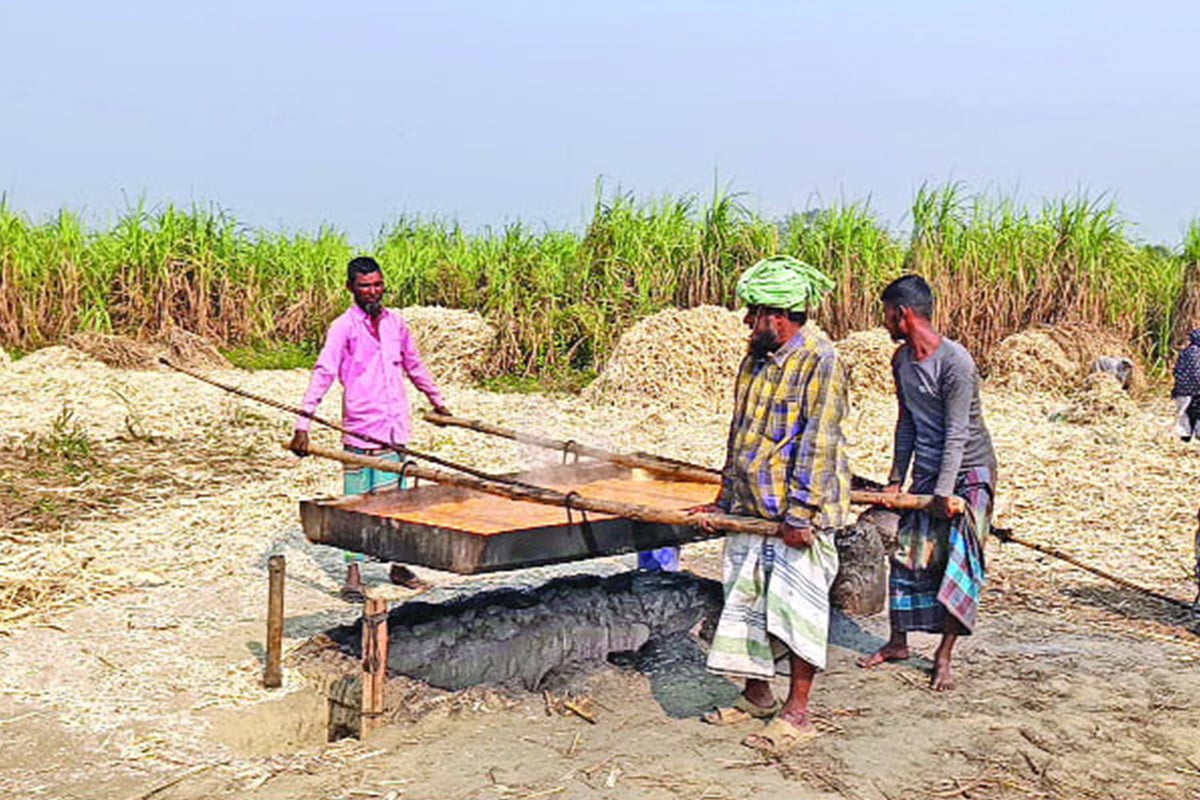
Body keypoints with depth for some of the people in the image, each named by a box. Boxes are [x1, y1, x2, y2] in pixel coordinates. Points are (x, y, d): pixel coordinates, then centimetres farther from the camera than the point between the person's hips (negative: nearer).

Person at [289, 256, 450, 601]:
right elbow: (323, 374, -17)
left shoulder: (395, 322, 9)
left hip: (395, 427, 5)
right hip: (360, 429, -5)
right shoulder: (343, 328, -8)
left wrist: (437, 401, 32)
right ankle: (353, 573, 7)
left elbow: (414, 366, 24)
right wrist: (303, 426, -25)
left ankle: (398, 565, 25)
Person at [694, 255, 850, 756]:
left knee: (796, 606, -2)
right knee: (746, 601, 13)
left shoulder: (818, 361, -13)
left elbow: (818, 443, -18)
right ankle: (756, 695, 28)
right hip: (751, 509, 8)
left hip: (798, 515, -8)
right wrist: (724, 500, 18)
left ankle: (797, 713, 7)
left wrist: (800, 513, -21)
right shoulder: (755, 361, 13)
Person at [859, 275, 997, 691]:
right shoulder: (901, 359, 3)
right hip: (926, 470, 7)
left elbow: (957, 434, -22)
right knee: (907, 554, 7)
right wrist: (896, 478, 8)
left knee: (960, 560, -8)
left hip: (969, 472, -7)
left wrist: (944, 492, -24)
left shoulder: (955, 361, -21)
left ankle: (944, 656, -2)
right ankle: (898, 641, 20)